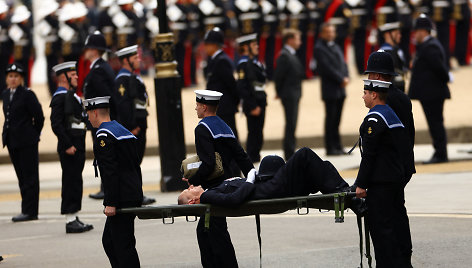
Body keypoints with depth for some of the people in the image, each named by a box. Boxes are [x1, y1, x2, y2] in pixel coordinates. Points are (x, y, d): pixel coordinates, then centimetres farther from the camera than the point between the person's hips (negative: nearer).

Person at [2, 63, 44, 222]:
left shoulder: (27, 94, -11)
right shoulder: (6, 94, 11)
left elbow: (39, 116, -9)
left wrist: (34, 134, -1)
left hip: (27, 142, -7)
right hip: (12, 141, 7)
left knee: (29, 176, -3)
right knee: (21, 177, 10)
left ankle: (30, 211, -3)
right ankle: (28, 210, 14)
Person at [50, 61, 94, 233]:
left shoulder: (71, 95, 18)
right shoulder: (60, 97, -13)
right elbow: (56, 124, -20)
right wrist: (68, 146, -21)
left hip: (77, 146, 10)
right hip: (70, 147, -10)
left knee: (75, 182, 12)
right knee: (71, 182, -8)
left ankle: (74, 219, 16)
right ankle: (70, 221, -6)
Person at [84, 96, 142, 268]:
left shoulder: (103, 135, -12)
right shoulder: (124, 131, 17)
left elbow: (110, 171, -20)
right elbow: (136, 166, 20)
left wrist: (110, 203, -20)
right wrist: (137, 196, 24)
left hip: (122, 200, -10)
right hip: (133, 197, 10)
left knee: (123, 244, -6)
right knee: (109, 241, 16)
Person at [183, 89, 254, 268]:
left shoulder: (203, 129, -13)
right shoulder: (225, 128, 14)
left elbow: (208, 164, -22)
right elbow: (241, 157, 12)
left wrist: (193, 180, -11)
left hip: (214, 188, -9)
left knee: (217, 234, -6)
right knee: (203, 230, 16)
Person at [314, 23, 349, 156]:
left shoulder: (336, 47, 18)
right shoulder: (320, 48, -8)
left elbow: (343, 64, 15)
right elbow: (327, 68, -16)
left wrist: (346, 77, -4)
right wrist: (341, 79, -15)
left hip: (340, 90, 8)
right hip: (330, 90, -8)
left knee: (336, 120, 10)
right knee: (330, 119, -4)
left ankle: (337, 147, 12)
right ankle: (330, 148, -1)